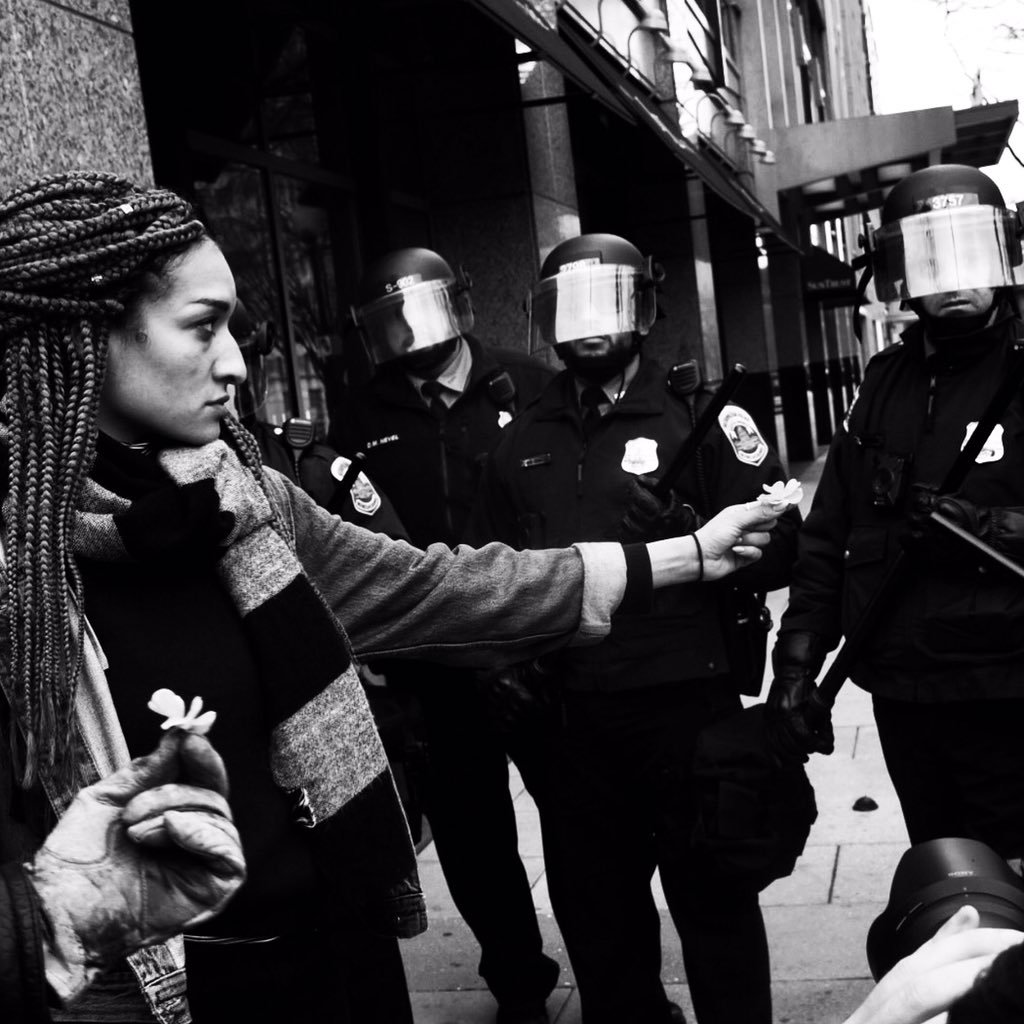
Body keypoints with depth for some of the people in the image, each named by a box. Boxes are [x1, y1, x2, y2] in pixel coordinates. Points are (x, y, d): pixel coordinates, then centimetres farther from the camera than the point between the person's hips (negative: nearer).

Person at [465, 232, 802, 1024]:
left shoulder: (698, 418, -2)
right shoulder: (523, 442, 10)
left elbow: (778, 547, -7)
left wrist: (691, 540, -21)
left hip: (686, 705, -4)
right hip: (571, 717, 4)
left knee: (713, 898, 7)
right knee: (593, 906, 16)